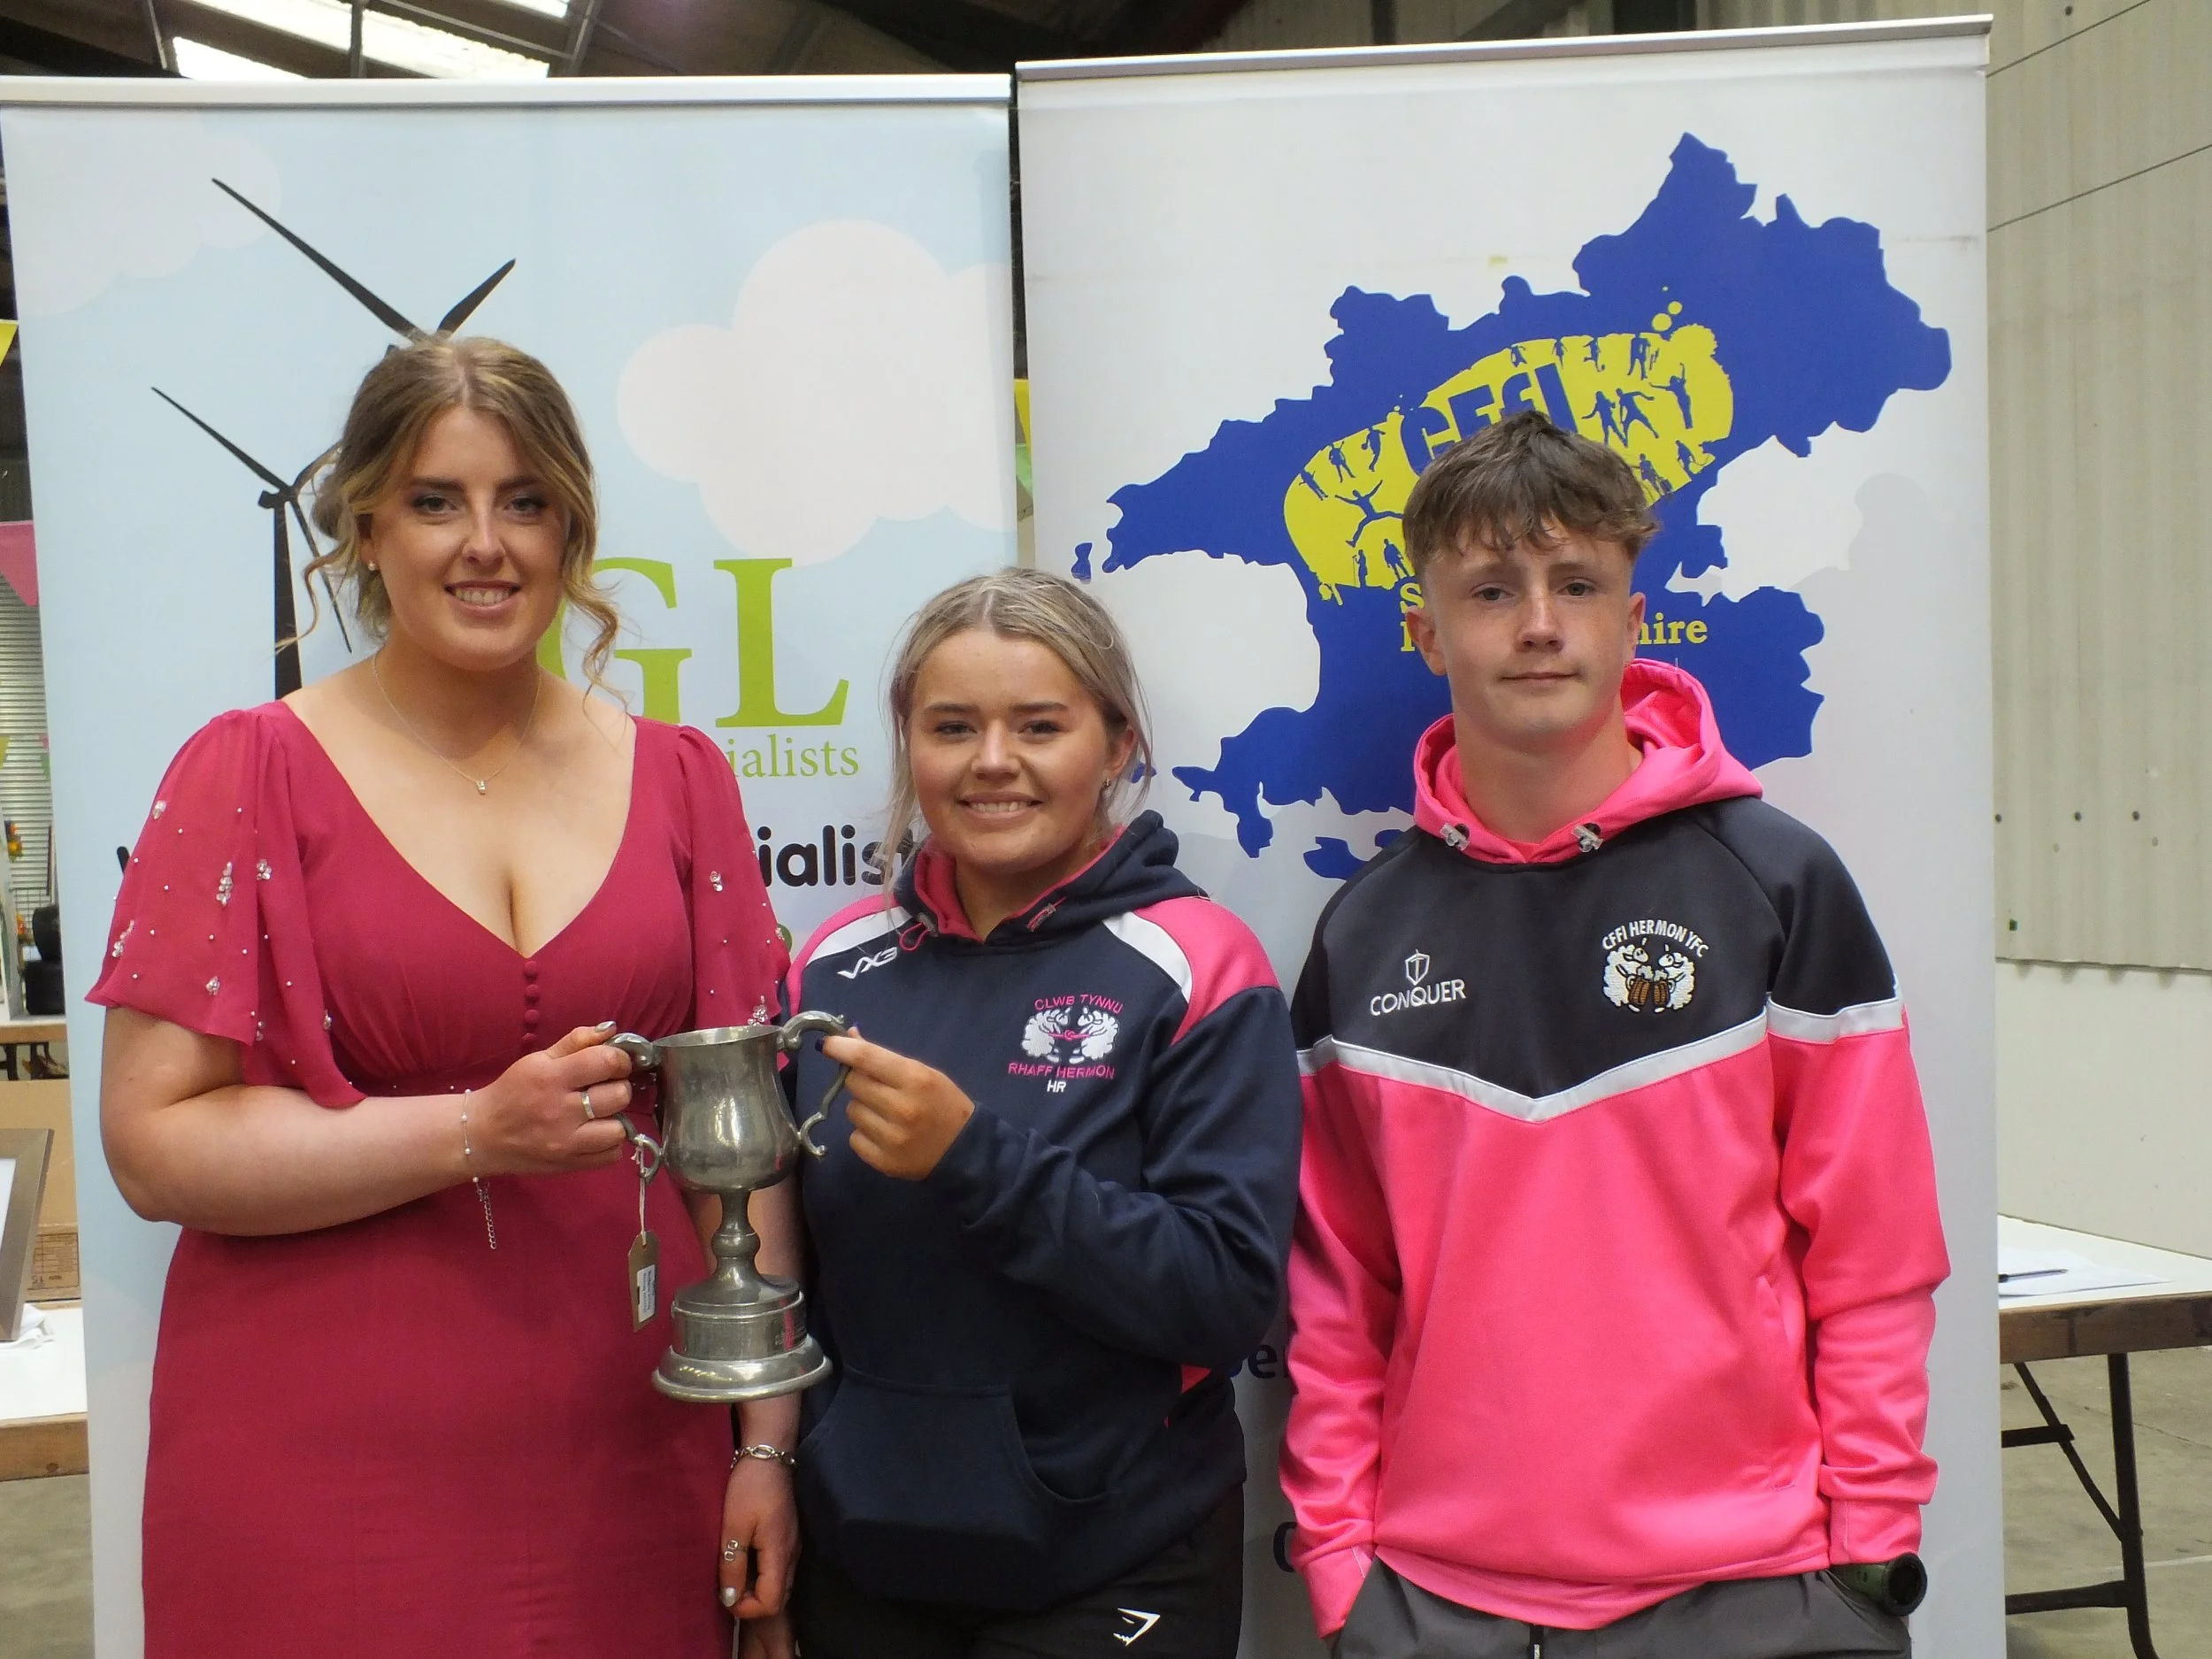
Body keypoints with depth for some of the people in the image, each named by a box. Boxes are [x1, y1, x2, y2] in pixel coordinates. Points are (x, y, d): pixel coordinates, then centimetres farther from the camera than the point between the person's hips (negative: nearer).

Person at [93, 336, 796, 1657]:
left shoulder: (676, 777, 5)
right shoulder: (255, 772, -2)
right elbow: (152, 1143, -8)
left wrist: (767, 1443, 2)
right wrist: (479, 1131, -18)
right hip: (326, 1480, -2)